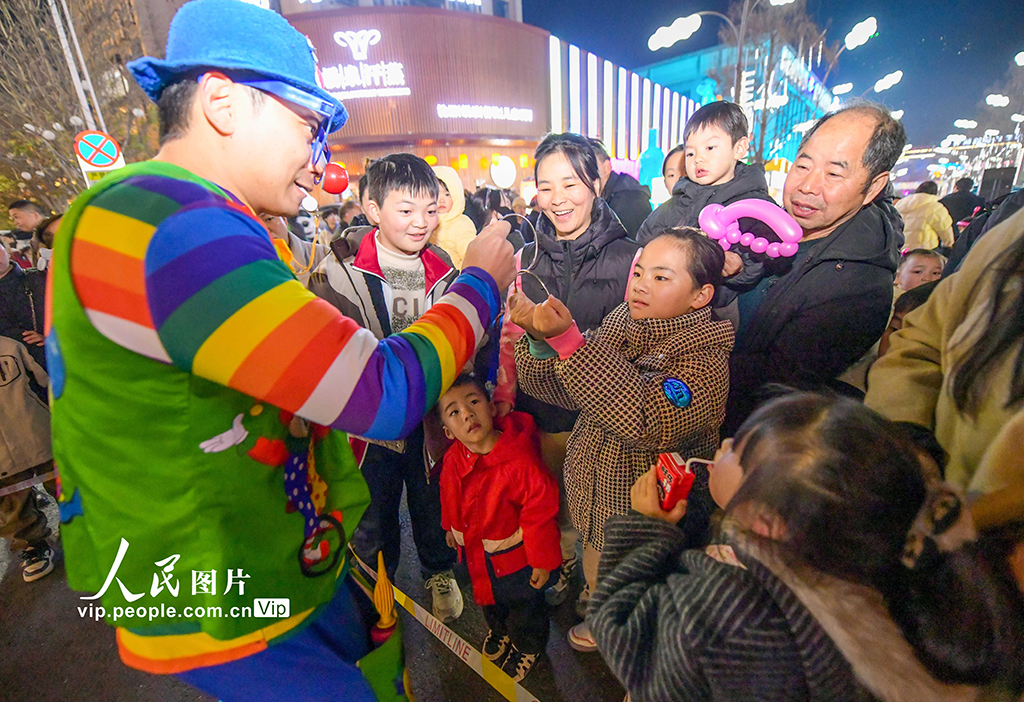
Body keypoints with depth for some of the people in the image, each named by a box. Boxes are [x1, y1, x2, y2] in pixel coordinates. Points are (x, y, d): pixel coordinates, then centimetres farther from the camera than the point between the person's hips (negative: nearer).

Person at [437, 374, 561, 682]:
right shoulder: (453, 459, -18)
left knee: (523, 605, 22)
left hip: (514, 555, -5)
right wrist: (451, 527, 17)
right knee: (488, 596, 33)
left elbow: (540, 512, -27)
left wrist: (542, 561, -17)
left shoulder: (520, 461, -37)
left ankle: (528, 647, 56)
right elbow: (449, 495, 4)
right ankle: (499, 629, 66)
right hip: (475, 552, 6)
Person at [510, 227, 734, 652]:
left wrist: (568, 339, -45)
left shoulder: (705, 359, -23)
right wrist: (540, 336, -31)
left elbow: (645, 422, -41)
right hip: (599, 509, 6)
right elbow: (552, 386, -10)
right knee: (601, 587, 32)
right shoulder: (619, 327, -5)